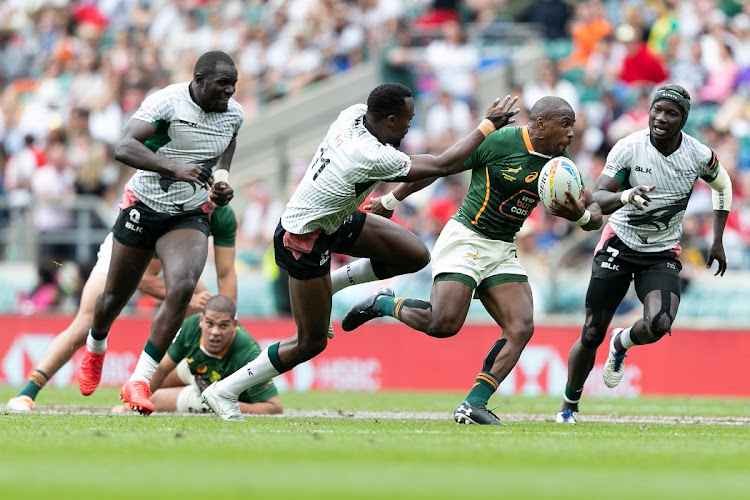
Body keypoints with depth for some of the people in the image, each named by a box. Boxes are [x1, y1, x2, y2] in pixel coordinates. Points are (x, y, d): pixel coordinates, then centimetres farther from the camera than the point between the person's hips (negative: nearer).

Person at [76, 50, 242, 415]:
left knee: (182, 287, -24)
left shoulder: (233, 114, -4)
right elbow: (124, 148, -33)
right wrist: (174, 167, -46)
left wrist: (221, 177, -4)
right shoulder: (167, 102, -22)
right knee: (116, 295, 13)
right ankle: (95, 347, 50)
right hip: (144, 207, -3)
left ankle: (139, 382, -17)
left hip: (189, 217, 3)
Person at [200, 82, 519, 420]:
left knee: (415, 255, 2)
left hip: (336, 220, 9)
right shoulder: (373, 157, -34)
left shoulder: (355, 114, -11)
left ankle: (332, 283, 18)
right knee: (311, 343, 2)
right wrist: (488, 126, -17)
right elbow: (443, 166, -25)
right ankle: (225, 391, 12)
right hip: (305, 242, -9)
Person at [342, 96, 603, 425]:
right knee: (445, 323, -21)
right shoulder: (498, 142, -15)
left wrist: (579, 215, -19)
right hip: (465, 239, -6)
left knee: (521, 327, -12)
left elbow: (595, 216, 7)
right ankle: (382, 304, 7)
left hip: (503, 250, 7)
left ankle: (473, 405, -9)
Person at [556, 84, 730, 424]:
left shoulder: (699, 156, -10)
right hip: (619, 245, -1)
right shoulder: (629, 148, -17)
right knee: (592, 335, -2)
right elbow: (597, 199, -22)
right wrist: (626, 196, -44)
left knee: (658, 325, -25)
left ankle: (621, 344, 12)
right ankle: (569, 406, 20)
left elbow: (722, 185, 12)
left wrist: (717, 241, 10)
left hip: (663, 254, 1)